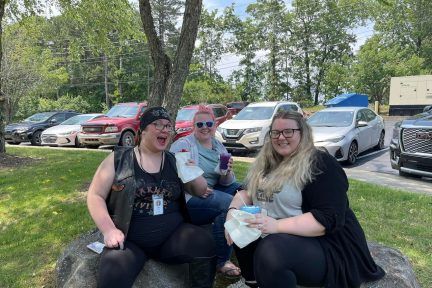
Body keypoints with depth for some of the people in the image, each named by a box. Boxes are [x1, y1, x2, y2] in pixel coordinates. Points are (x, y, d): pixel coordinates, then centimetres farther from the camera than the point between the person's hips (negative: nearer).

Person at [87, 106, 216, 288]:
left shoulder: (174, 162, 9)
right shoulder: (118, 158, 0)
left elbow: (201, 191, 14)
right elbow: (95, 196, 0)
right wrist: (109, 230, -14)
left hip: (172, 235, 3)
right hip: (129, 240, -2)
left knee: (204, 243, -24)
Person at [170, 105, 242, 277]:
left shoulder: (219, 147, 10)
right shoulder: (182, 145, -5)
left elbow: (227, 183, 7)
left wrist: (228, 174, -16)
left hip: (213, 192, 7)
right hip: (188, 197, -7)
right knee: (229, 203, -27)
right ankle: (222, 261, -14)